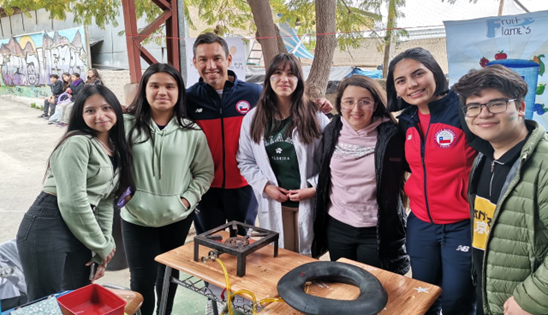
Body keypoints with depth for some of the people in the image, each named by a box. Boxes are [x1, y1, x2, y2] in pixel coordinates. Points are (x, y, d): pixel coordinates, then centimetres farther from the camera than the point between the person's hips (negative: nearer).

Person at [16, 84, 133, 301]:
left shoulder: (115, 149, 10)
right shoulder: (77, 143, -15)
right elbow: (72, 202, -21)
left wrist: (103, 246, 4)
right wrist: (102, 246, -10)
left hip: (79, 230, 8)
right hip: (46, 229, -8)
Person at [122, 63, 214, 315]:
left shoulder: (192, 132, -4)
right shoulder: (128, 125, -5)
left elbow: (205, 171, 2)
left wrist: (187, 200, -7)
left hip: (177, 218, 1)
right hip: (136, 218, -1)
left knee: (169, 275, 19)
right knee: (142, 280, 4)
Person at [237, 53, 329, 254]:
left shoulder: (315, 116, -2)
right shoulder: (253, 118, 4)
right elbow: (245, 161, 6)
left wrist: (314, 188, -13)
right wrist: (265, 186, -7)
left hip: (308, 203, -1)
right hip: (272, 204, 2)